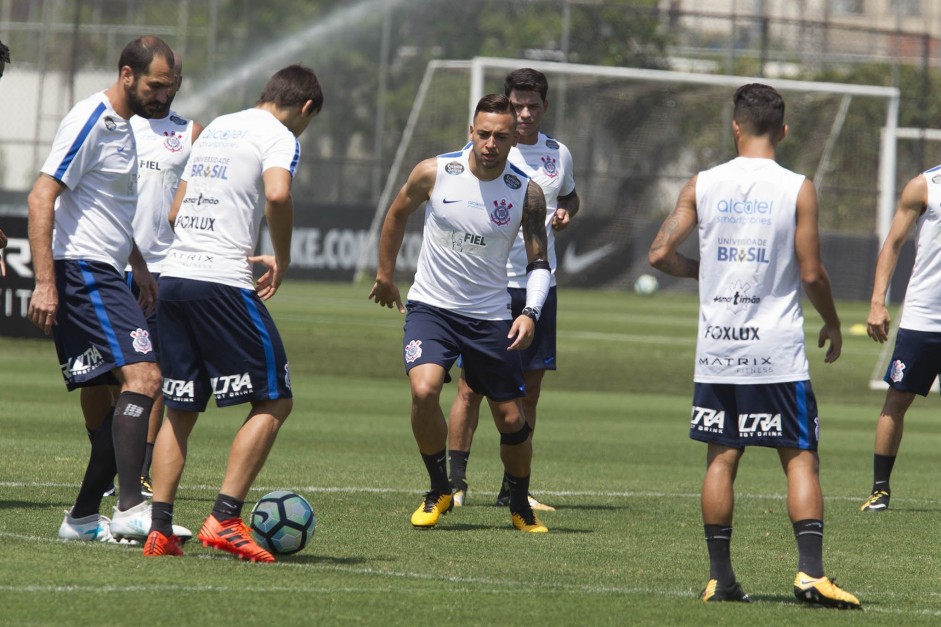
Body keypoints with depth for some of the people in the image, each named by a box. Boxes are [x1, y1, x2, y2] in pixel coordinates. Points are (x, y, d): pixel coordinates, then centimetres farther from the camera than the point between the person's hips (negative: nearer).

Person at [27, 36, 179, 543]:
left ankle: (83, 517, 12)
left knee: (130, 393, 7)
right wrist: (45, 282, -23)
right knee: (142, 378, -21)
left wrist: (138, 267, 34)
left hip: (105, 276, 10)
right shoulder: (90, 121, -12)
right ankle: (130, 509, -26)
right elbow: (41, 198, -18)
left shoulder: (121, 125, 19)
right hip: (82, 273, -10)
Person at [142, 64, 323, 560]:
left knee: (179, 409, 13)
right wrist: (282, 260, -8)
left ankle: (159, 528, 5)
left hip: (173, 277, 8)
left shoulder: (215, 129, 23)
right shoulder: (278, 135, -1)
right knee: (273, 402, 1)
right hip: (223, 284, -7)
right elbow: (278, 195, -22)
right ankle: (225, 519, -8)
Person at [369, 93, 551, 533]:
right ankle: (438, 491, -4)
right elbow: (397, 215, 9)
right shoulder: (434, 173, -10)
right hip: (432, 306, -1)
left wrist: (531, 312, -18)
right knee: (424, 390, -25)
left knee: (511, 418, 4)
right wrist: (385, 276, 17)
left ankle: (520, 505, 29)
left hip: (491, 315, 1)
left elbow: (539, 262, -1)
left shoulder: (527, 193, -8)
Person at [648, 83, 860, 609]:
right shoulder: (797, 189, -6)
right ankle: (811, 571, -12)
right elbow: (812, 274, -7)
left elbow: (660, 254, 1)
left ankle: (720, 577, 8)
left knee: (721, 458, 10)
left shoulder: (703, 185, 2)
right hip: (777, 349, -3)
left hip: (717, 349, 3)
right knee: (801, 458, 1)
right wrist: (833, 325, 10)